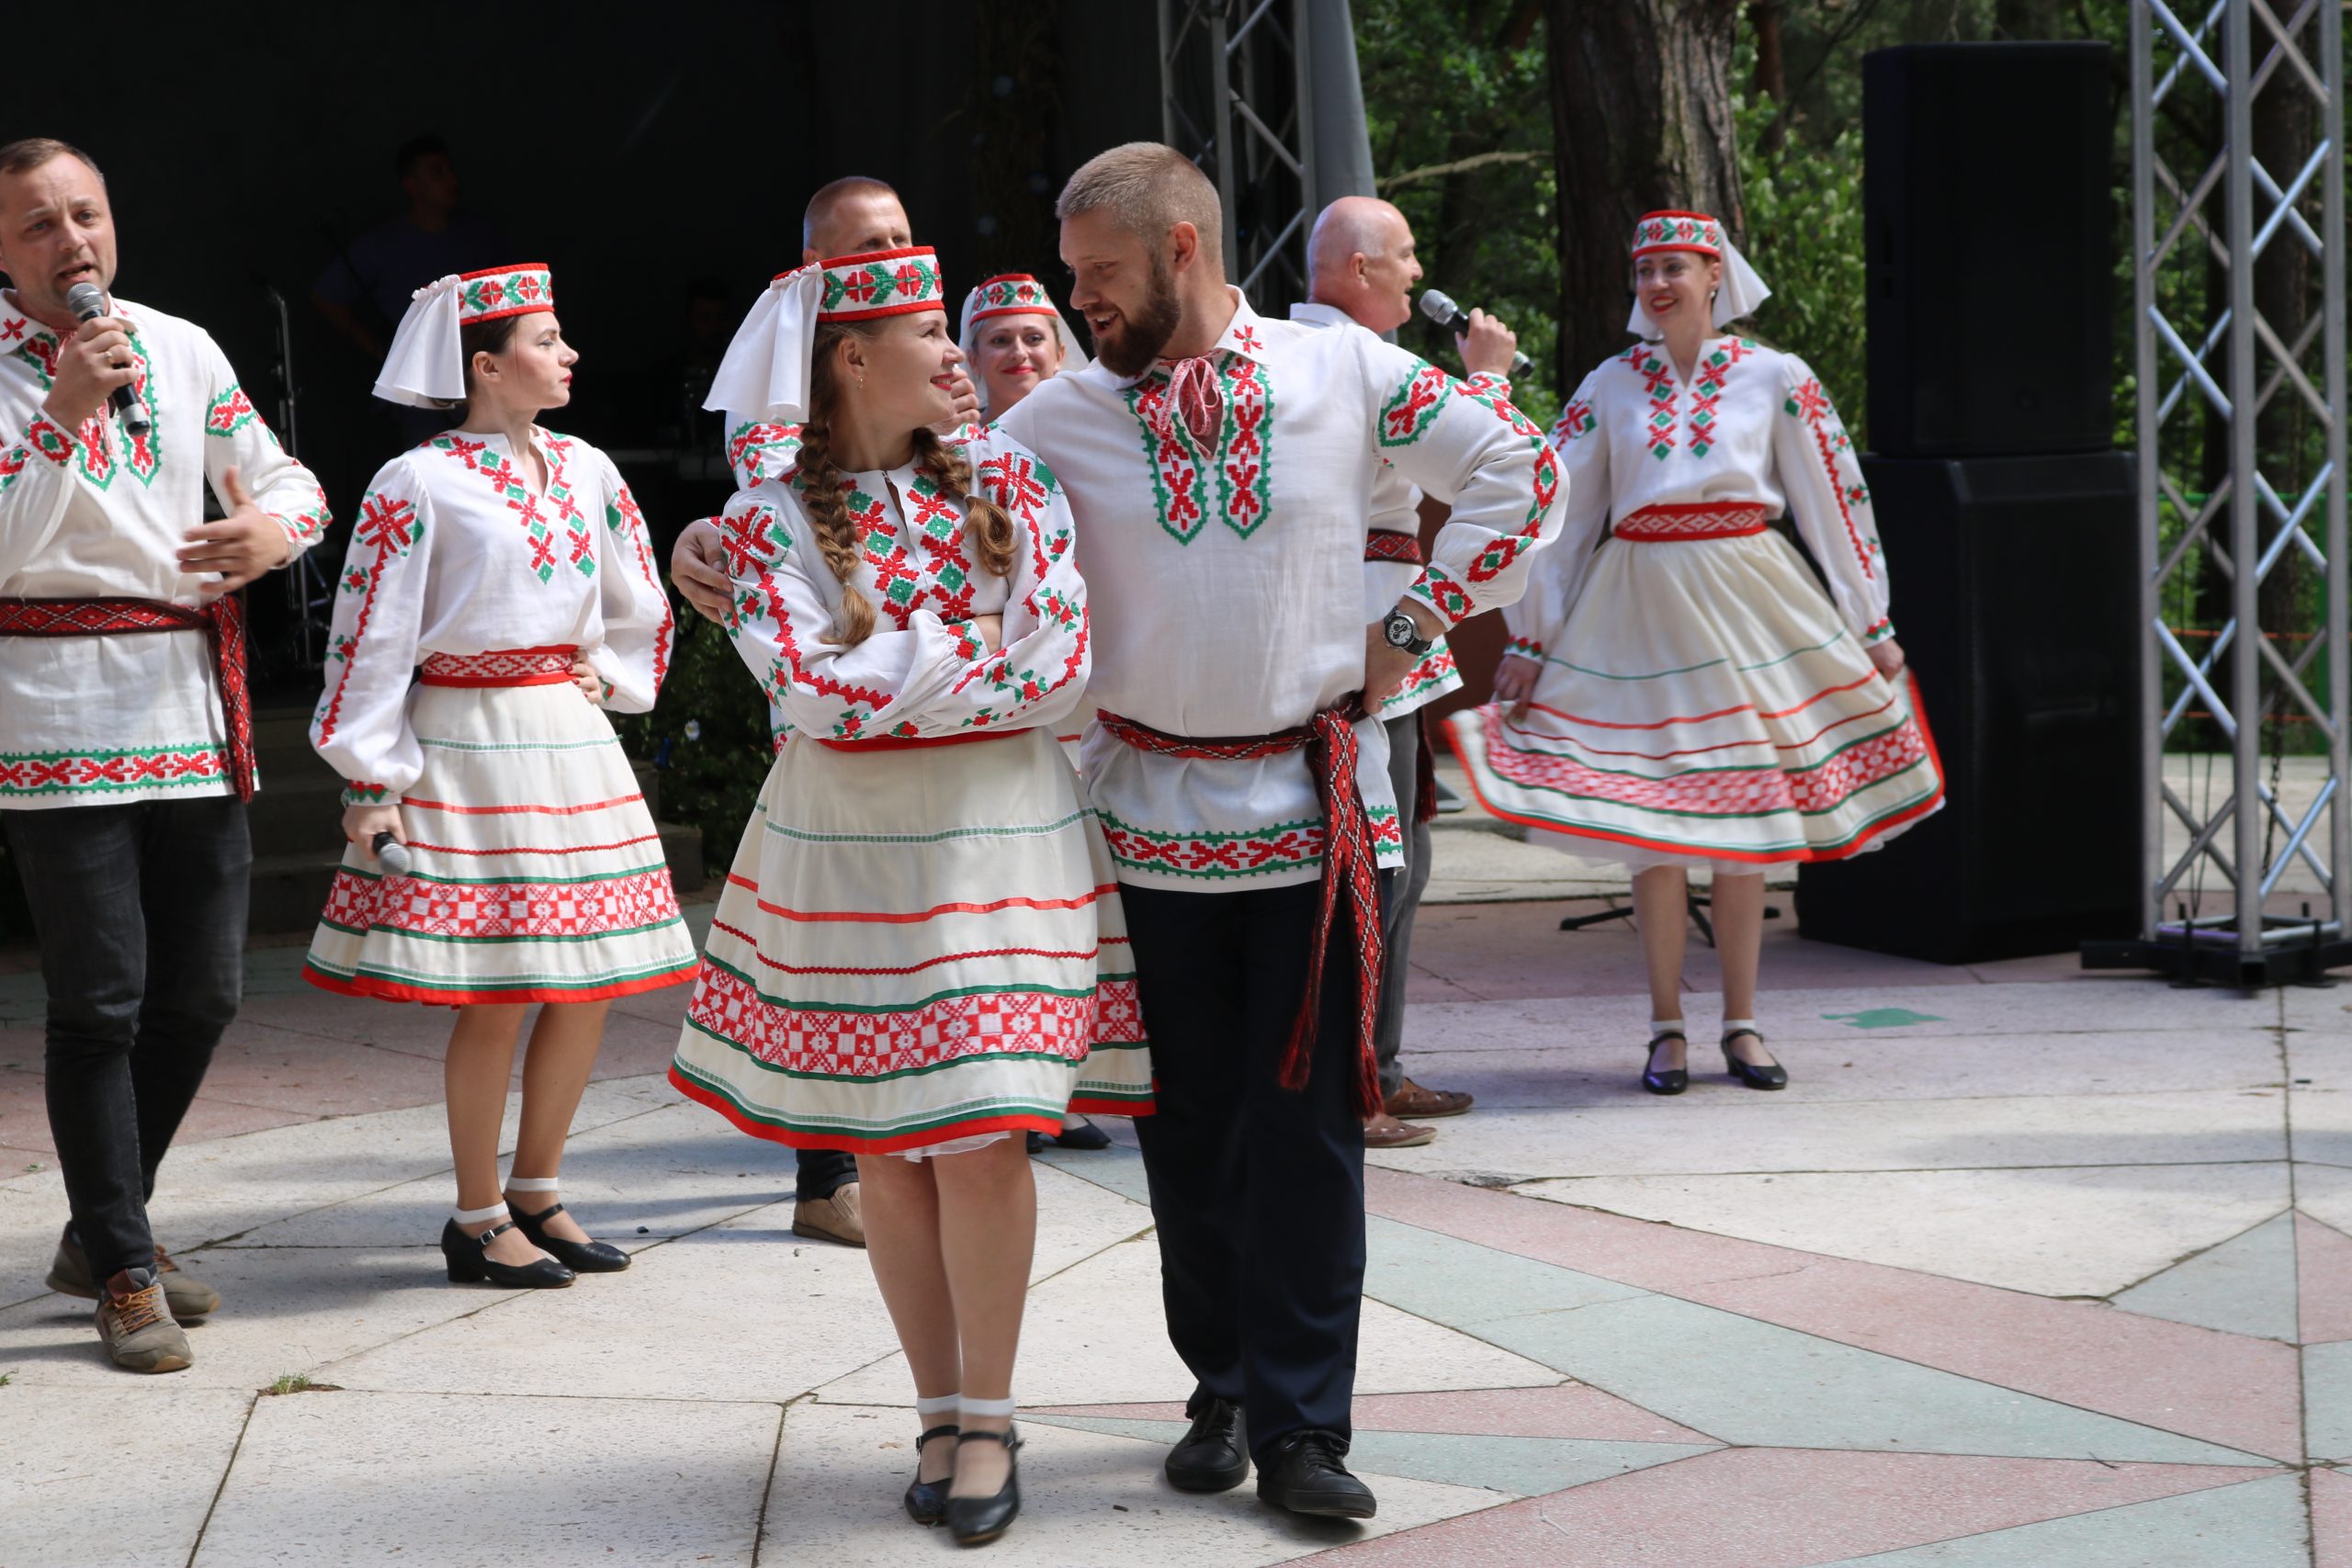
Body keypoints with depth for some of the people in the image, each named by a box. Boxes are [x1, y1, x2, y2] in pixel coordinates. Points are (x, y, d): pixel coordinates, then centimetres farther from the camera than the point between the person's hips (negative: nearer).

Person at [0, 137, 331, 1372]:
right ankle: (126, 1279, 3)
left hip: (195, 704, 5)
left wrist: (275, 524, -9)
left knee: (201, 991, 9)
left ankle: (101, 1232, 26)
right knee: (101, 1002, -5)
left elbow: (285, 479, 15)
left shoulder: (182, 349, 11)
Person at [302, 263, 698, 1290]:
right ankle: (478, 1223, 7)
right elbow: (370, 637, -9)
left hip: (572, 736, 7)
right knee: (496, 993, -6)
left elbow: (640, 606, 24)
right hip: (470, 745, -7)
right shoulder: (418, 484, -8)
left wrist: (608, 675, 10)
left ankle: (535, 1195, 20)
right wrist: (371, 783, -12)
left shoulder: (585, 471, 10)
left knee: (590, 980, 6)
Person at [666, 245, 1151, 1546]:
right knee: (882, 1145, 4)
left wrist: (891, 673, -10)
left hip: (999, 837, 0)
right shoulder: (767, 521, -1)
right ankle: (939, 1412, 17)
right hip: (845, 845, 0)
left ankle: (988, 1419, 8)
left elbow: (1067, 664, -6)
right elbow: (814, 691, -14)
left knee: (981, 1135, -5)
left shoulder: (1005, 480, 4)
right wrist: (979, 655, -10)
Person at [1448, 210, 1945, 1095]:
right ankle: (1666, 1030, 7)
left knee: (1745, 816, 3)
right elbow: (1554, 510, 6)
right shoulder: (1609, 387, 5)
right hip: (1641, 612, 1)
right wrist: (1528, 641, 4)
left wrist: (1871, 626, 5)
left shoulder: (1776, 379, 3)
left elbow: (1833, 501, 5)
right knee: (1649, 819, -1)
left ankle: (1741, 1026, 12)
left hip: (1747, 607, 0)